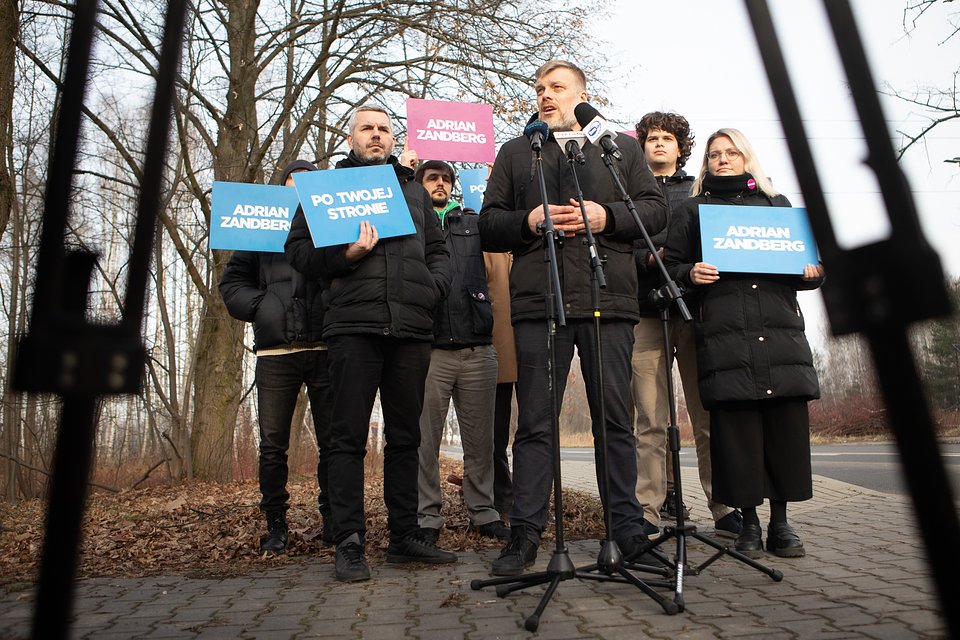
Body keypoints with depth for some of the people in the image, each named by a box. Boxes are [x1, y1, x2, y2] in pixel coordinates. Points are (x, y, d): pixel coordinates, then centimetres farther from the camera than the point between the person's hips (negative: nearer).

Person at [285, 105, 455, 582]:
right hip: (353, 324, -3)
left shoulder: (413, 190, 24)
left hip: (411, 328, 4)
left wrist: (434, 286, 3)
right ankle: (348, 543, 5)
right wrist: (345, 255, -11)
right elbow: (298, 249, 7)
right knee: (349, 437, -3)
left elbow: (438, 250, 23)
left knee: (405, 436, 8)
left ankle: (404, 535, 17)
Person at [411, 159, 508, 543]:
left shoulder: (473, 223, 18)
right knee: (426, 439, 2)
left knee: (480, 438, 8)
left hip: (478, 349, 3)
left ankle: (483, 514, 20)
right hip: (429, 349, -2)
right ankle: (427, 518, 14)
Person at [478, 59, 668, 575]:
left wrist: (607, 217, -6)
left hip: (609, 299, 0)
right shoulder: (514, 152, 20)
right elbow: (488, 224, 13)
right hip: (538, 300, 0)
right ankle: (525, 533, 8)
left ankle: (627, 526, 15)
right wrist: (528, 222, -6)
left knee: (615, 418, 4)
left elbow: (654, 209, 11)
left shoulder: (622, 147, 20)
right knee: (535, 422, 0)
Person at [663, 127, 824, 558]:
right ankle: (749, 522, 9)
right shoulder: (692, 211, 16)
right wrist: (690, 274, -11)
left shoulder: (777, 204, 23)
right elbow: (670, 266, 10)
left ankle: (780, 522, 13)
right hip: (724, 336, -2)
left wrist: (813, 273, 1)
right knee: (736, 430, -5)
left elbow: (806, 260, 23)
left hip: (781, 332, 3)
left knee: (787, 426, -1)